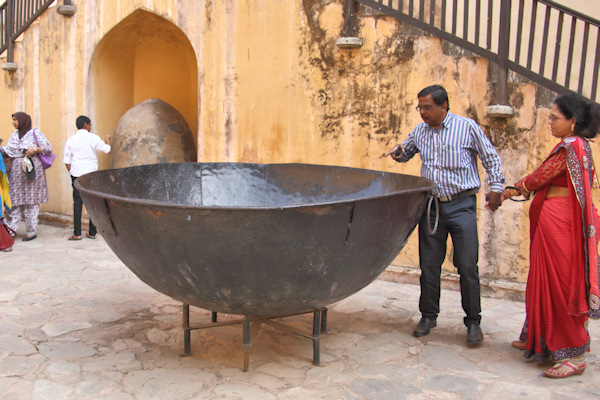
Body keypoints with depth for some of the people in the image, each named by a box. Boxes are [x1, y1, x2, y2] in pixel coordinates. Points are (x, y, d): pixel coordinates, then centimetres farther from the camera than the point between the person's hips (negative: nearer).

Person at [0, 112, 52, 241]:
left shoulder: (35, 134, -2)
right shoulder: (14, 135, 15)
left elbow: (48, 148, -5)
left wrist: (35, 149, -18)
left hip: (31, 172, -5)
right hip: (15, 174, 6)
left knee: (31, 202, -1)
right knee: (14, 201, 4)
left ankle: (32, 232, 7)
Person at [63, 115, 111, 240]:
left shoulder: (71, 140, 5)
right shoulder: (93, 138, -2)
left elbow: (66, 161, 4)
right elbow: (108, 150, -1)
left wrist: (72, 173, 14)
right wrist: (108, 141, 17)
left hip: (76, 175, 1)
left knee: (77, 203, 3)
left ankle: (77, 233, 1)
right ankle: (92, 232, 10)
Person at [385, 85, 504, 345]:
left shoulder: (467, 127, -3)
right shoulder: (419, 131, 8)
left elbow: (491, 158, 5)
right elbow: (407, 153, 24)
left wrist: (496, 188, -3)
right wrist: (399, 151, 1)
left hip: (461, 206, -3)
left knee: (468, 266, -3)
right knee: (429, 265, 7)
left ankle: (473, 321, 12)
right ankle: (428, 316, 23)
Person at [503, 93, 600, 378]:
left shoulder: (571, 146, -15)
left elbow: (540, 178, -10)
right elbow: (546, 181, 19)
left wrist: (513, 190, 7)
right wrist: (514, 192, 17)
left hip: (558, 222, -10)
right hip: (553, 220, 10)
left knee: (561, 285, -4)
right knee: (547, 281, 16)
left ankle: (574, 356, 5)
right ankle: (542, 341, 29)